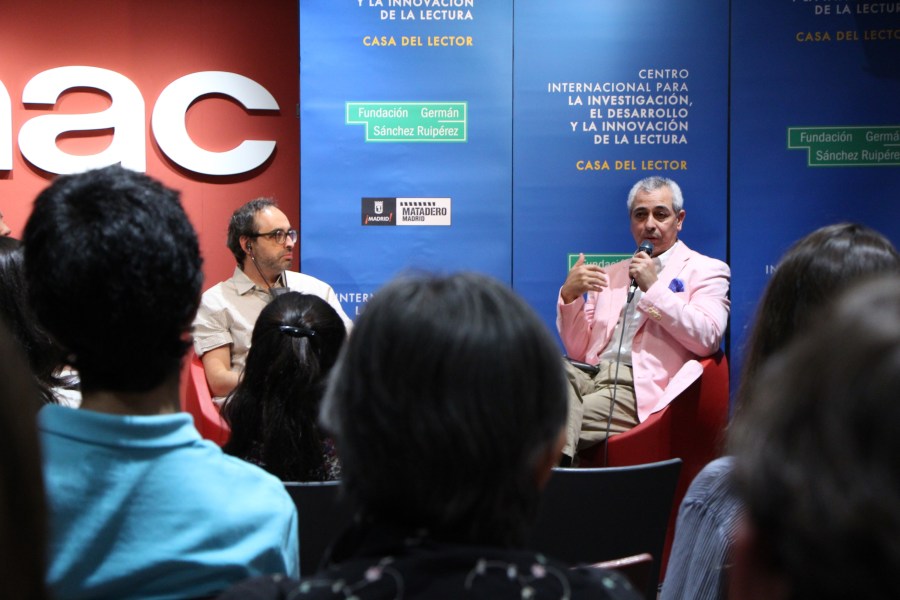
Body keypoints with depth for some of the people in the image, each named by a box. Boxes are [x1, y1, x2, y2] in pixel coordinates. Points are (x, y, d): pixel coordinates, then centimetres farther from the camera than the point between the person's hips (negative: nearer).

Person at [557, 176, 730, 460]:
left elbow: (707, 339, -6)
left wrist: (654, 288, -9)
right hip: (590, 373, 5)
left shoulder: (706, 270, 12)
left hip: (640, 387, -5)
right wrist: (569, 294, 2)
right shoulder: (612, 274, 26)